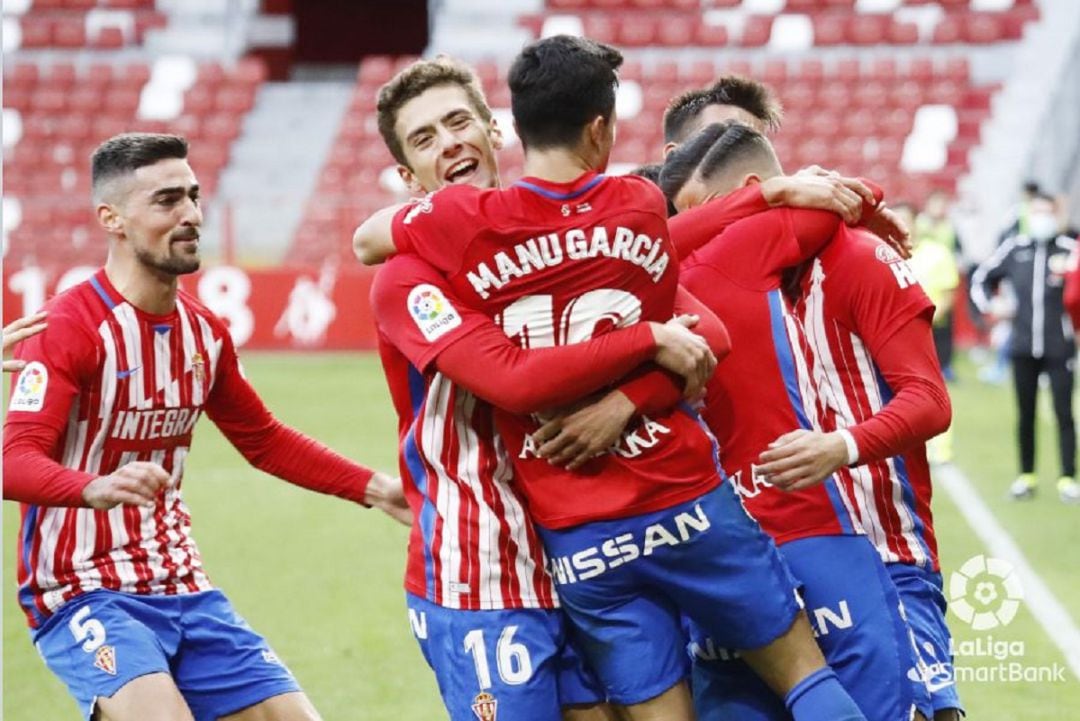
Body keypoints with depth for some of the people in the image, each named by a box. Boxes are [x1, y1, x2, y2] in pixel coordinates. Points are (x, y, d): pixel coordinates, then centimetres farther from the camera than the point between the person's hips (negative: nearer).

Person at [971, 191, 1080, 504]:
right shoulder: (1014, 249, 3)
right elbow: (982, 277, 15)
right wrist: (986, 305, 3)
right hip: (1023, 347, 3)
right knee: (1025, 415, 10)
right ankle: (1026, 476, 19)